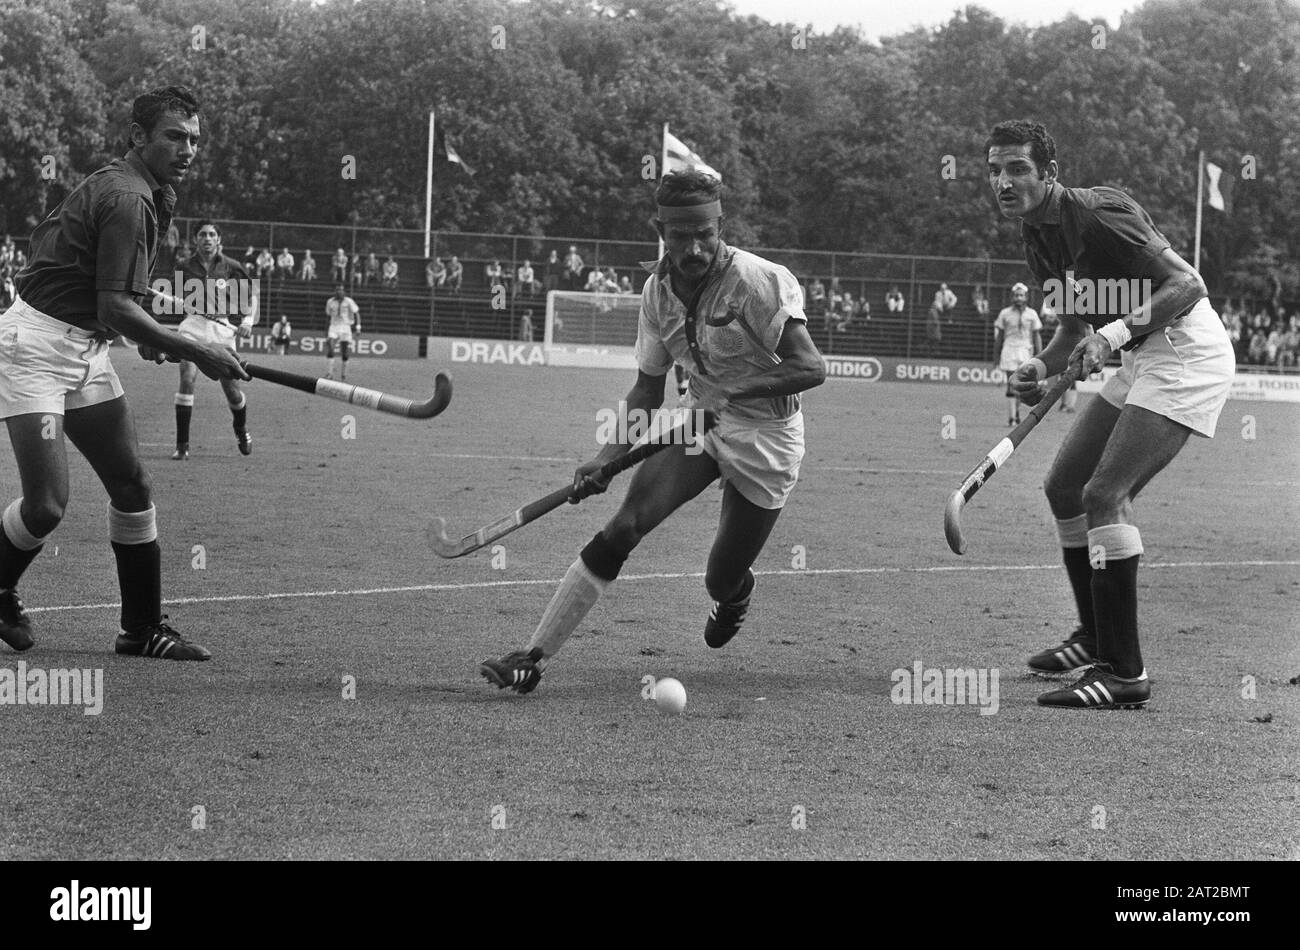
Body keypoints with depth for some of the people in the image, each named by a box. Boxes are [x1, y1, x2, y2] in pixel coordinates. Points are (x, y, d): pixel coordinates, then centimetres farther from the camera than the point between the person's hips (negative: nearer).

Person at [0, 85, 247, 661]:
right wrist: (197, 353, -22)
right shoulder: (128, 198, -19)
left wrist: (144, 335, 14)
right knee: (48, 504, -14)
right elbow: (115, 308, -25)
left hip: (84, 350, 10)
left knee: (132, 486, 6)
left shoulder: (150, 195, 12)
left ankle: (142, 628, 12)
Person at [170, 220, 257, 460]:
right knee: (187, 378, -21)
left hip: (222, 329, 0)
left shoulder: (231, 267, 2)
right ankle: (182, 445, -16)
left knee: (232, 390, 3)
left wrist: (247, 321, -3)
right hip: (194, 325, 0)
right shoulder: (186, 268, 4)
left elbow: (251, 294, 12)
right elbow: (179, 300, 17)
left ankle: (241, 429, 39)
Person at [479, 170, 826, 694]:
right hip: (697, 421, 4)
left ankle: (737, 592, 45)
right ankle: (533, 656, -19)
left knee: (723, 581, 1)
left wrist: (733, 392, -37)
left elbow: (810, 368, -27)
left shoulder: (758, 282, -22)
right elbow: (648, 387, 6)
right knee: (624, 527, -18)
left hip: (765, 437, -4)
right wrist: (607, 458, -6)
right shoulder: (658, 288, -3)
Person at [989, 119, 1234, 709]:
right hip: (1143, 360, 10)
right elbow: (1077, 326, 19)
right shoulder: (1037, 239, 9)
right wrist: (1042, 369, -1)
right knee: (1064, 486, 14)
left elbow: (1187, 285, -24)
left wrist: (1115, 334, -34)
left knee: (1104, 494, -20)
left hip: (1187, 351, -10)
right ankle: (1097, 638, 29)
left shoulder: (1098, 215, -20)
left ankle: (1124, 674, -20)